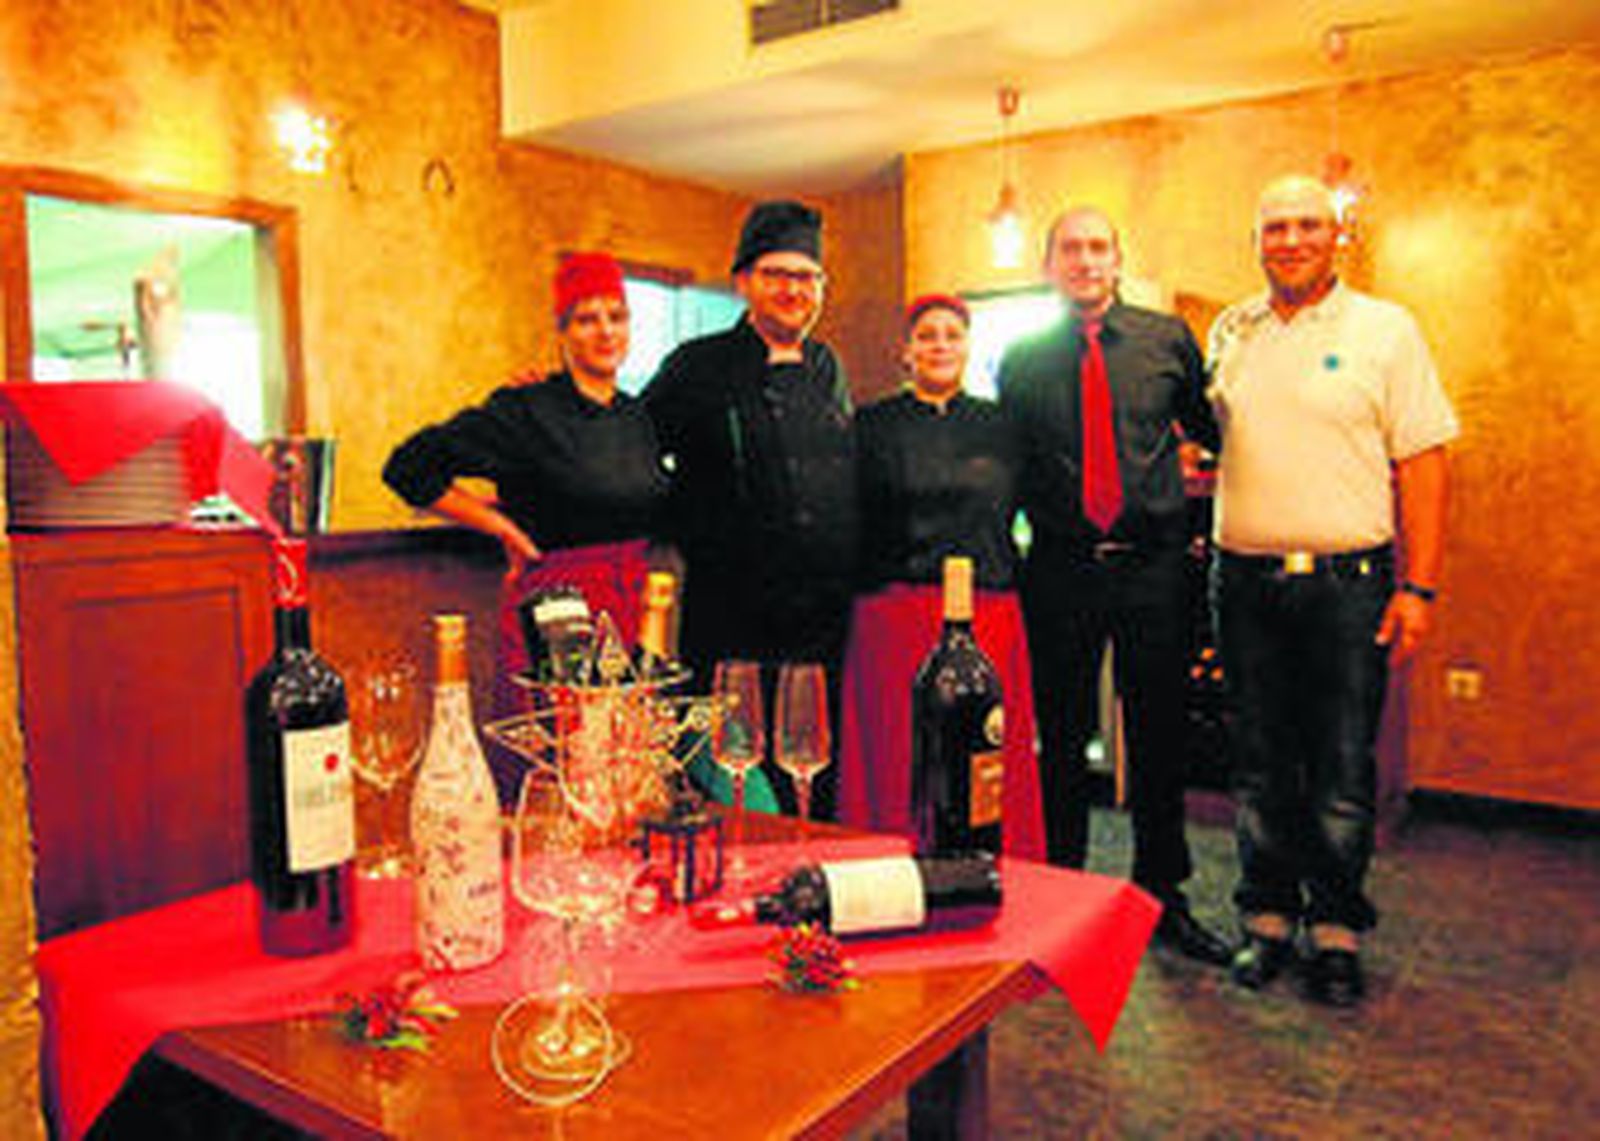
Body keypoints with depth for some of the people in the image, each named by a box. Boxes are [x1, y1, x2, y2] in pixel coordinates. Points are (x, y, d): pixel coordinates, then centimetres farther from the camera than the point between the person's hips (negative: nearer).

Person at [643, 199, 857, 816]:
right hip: (731, 628, -4)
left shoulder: (827, 367, 14)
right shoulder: (698, 367, -1)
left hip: (828, 626, 5)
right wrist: (692, 532, -6)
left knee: (820, 794, 12)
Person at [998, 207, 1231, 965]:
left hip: (1152, 566, 1)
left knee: (1159, 736, 9)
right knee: (1062, 738, 7)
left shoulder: (1168, 340, 4)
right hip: (1059, 570, -1)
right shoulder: (1023, 360, 4)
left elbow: (1208, 431, 15)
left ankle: (1162, 899, 25)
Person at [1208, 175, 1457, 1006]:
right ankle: (1267, 919, 24)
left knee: (1343, 772, 3)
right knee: (1259, 767, 10)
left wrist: (1419, 588, -9)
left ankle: (1336, 928, 20)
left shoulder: (1385, 330, 1)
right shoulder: (1228, 333, 11)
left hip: (1347, 580, -3)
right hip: (1245, 581, 3)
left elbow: (1422, 463, -3)